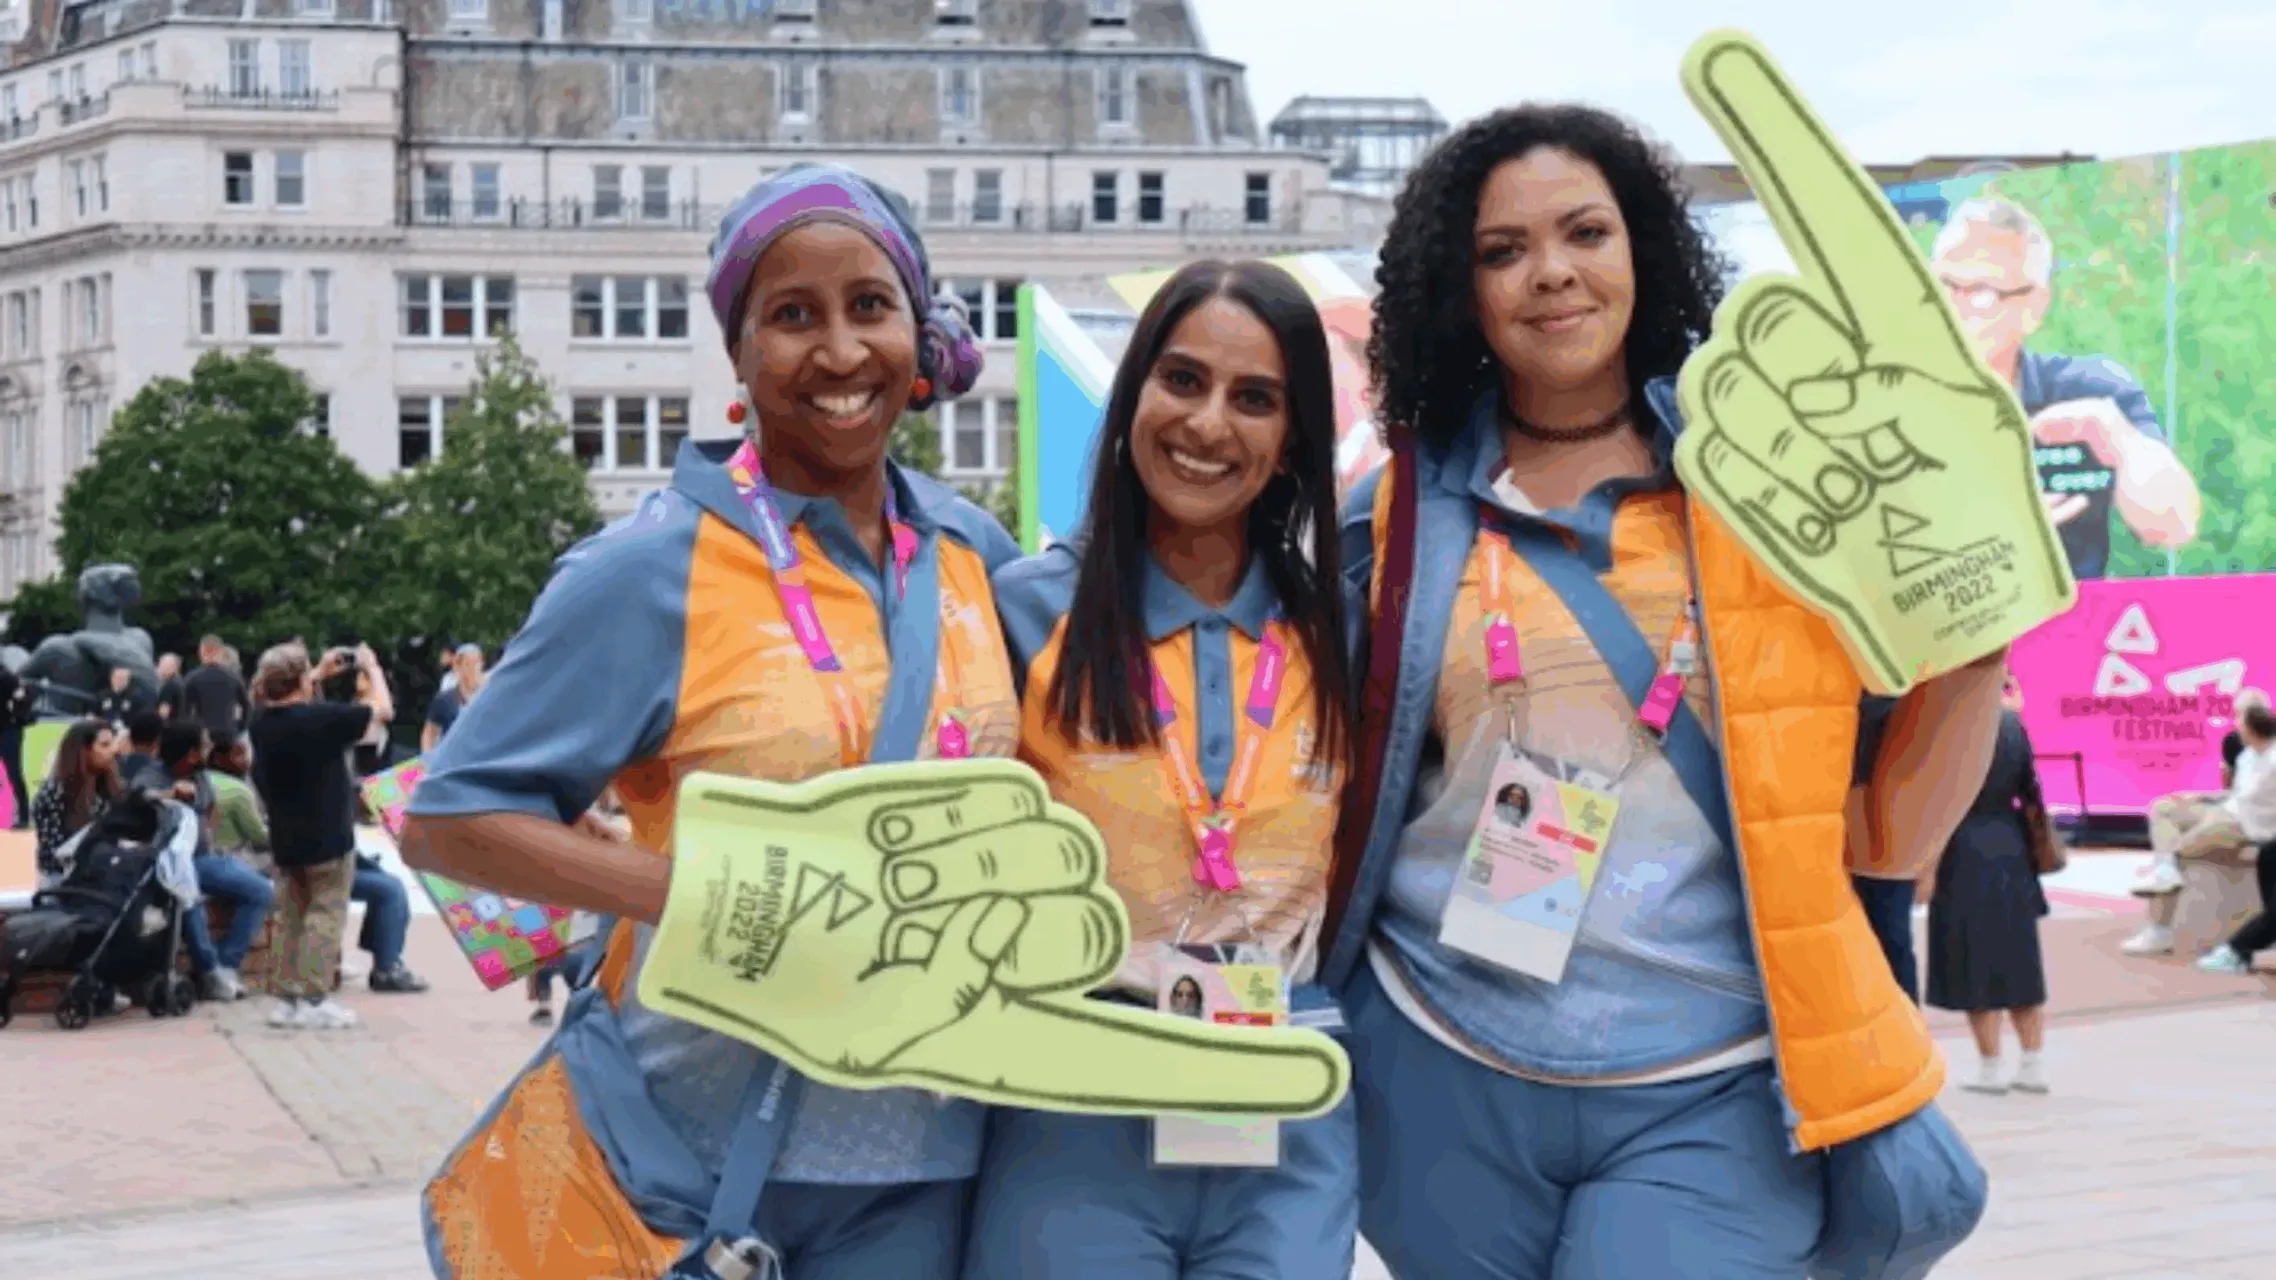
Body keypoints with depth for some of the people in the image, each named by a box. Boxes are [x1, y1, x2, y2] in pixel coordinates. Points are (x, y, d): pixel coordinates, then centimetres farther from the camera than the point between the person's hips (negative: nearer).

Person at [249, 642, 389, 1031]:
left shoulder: (263, 720, -2)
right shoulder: (321, 718, -21)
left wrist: (321, 674, 19)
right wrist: (372, 666, 4)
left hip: (286, 838, 7)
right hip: (327, 838, -7)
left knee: (293, 915, 15)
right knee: (325, 915, -1)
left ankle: (286, 998, 15)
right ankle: (314, 1001, -5)